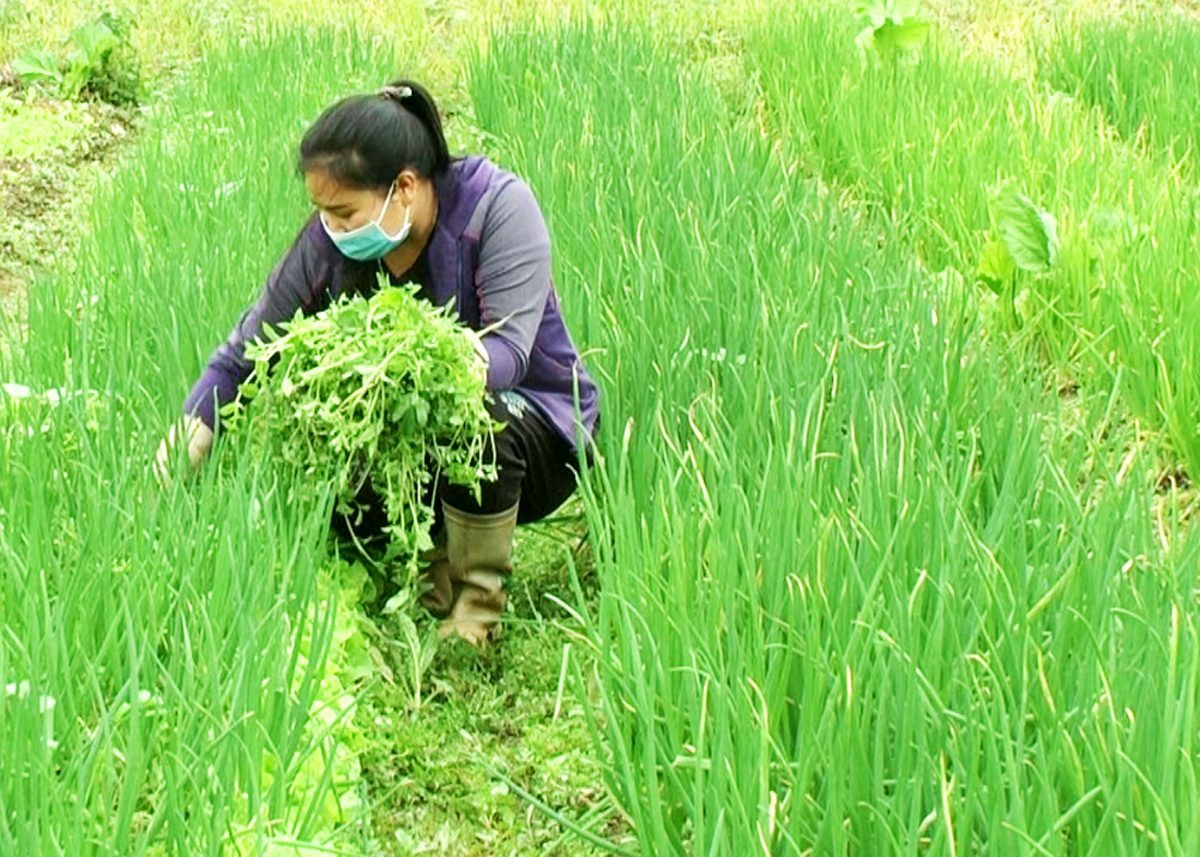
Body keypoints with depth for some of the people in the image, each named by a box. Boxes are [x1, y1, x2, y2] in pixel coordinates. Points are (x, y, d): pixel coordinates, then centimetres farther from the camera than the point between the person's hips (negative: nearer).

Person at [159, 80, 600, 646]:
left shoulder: (498, 206, -20)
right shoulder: (329, 243, -10)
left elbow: (508, 353, -31)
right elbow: (242, 356, -6)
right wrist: (180, 456, -21)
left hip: (536, 429, -4)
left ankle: (476, 611, -16)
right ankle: (434, 555, 5)